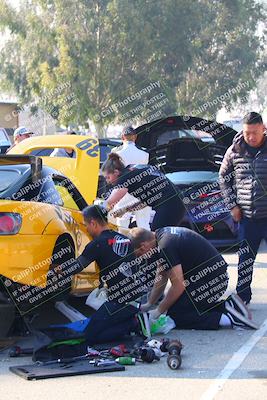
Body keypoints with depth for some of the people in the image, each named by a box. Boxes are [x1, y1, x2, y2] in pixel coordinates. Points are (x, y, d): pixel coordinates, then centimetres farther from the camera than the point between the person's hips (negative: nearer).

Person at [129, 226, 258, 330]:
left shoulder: (165, 247, -22)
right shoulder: (160, 234, 8)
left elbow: (178, 286, -21)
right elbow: (161, 277, 16)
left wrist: (158, 311, -10)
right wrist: (149, 304, 13)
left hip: (209, 281, -10)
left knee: (175, 317, -9)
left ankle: (228, 318, -15)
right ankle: (227, 305, 10)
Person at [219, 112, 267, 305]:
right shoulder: (235, 151, 1)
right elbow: (224, 177, 13)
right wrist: (232, 204, 6)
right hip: (246, 217, 3)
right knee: (245, 260, 11)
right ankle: (242, 298, 22)